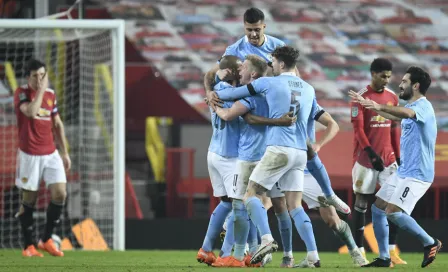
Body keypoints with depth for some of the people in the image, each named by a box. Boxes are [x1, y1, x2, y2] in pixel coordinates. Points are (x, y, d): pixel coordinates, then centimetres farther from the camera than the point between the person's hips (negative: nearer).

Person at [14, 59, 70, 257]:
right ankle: (28, 246, 12)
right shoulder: (21, 93, -7)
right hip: (29, 156, -5)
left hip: (50, 154, 5)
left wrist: (64, 152, 16)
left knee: (60, 194, -6)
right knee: (29, 200, 1)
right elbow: (31, 112, -28)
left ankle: (46, 240, 9)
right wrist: (41, 90, -18)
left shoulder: (50, 95, 9)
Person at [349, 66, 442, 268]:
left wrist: (380, 107, -56)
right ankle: (384, 258, 13)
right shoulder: (411, 106, 14)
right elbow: (395, 116, 37)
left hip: (417, 174, -10)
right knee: (377, 208, 8)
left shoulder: (423, 106, -16)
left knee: (393, 212, -20)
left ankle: (430, 243, -4)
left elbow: (407, 113, -40)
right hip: (403, 171, 10)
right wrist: (366, 103, 39)